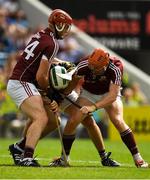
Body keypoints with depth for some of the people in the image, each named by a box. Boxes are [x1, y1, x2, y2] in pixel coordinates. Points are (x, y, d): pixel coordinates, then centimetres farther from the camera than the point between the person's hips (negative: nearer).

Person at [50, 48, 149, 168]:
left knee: (118, 121, -22)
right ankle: (64, 157, 1)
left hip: (108, 94, -1)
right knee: (73, 120, -15)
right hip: (87, 93, 1)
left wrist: (94, 107, -45)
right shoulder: (83, 66, -32)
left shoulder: (116, 67, -36)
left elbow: (112, 96, -35)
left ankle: (137, 158, -12)